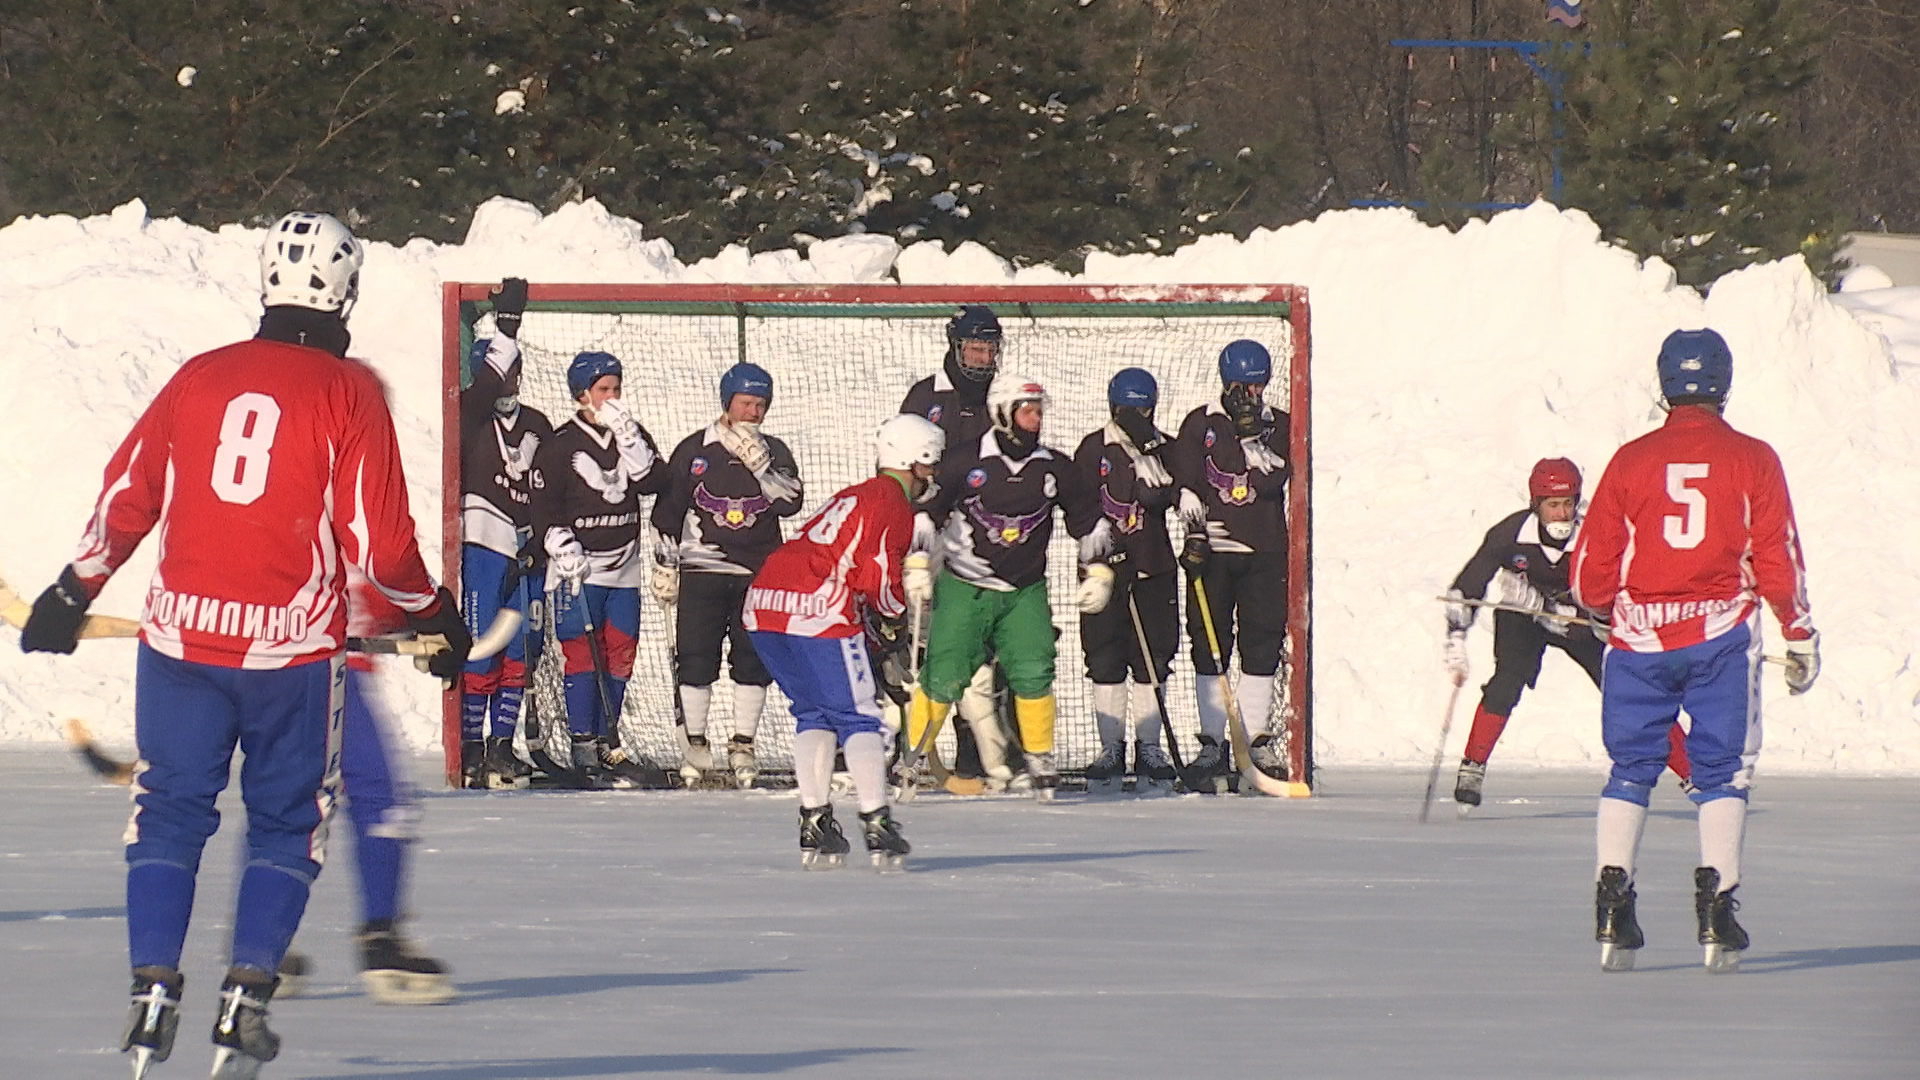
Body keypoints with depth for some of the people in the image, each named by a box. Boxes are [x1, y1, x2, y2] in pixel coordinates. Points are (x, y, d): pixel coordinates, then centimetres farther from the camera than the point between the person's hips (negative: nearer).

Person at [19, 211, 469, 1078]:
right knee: (287, 822, 10)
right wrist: (434, 614, 11)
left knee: (169, 811, 13)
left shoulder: (198, 379, 6)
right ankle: (244, 1003, 2)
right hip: (292, 647, -2)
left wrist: (73, 595, 23)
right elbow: (376, 542, -6)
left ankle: (152, 991, 5)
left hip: (181, 637, 2)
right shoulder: (347, 391, -5)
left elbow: (125, 501, 10)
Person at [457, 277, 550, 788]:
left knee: (521, 650, 5)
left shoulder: (538, 427, 16)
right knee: (481, 646, -10)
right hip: (482, 542, -5)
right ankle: (472, 746, -6)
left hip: (525, 549, 5)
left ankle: (502, 745, 12)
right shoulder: (473, 416, 0)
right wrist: (506, 326, -26)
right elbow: (484, 387, -22)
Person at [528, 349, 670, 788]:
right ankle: (584, 749, -9)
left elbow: (654, 482, -5)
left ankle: (608, 745, 14)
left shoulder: (633, 436, 11)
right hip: (577, 569, -5)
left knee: (619, 655, 6)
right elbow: (544, 509, -5)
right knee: (581, 654, -9)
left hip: (624, 569, 5)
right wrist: (564, 549, -18)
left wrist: (628, 438, -13)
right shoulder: (559, 446, -3)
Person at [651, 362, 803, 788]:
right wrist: (665, 566, 5)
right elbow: (667, 511, 7)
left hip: (759, 574, 1)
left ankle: (743, 745, 10)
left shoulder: (774, 452, 6)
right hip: (702, 570, -1)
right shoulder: (694, 450, 3)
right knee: (696, 657, -4)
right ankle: (694, 744, 8)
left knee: (753, 658, 0)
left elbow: (790, 502, -9)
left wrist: (760, 463, -19)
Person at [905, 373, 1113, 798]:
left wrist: (1098, 572, 10)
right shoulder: (963, 463, -9)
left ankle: (1040, 759, 5)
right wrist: (915, 567, -6)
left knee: (1034, 674, -11)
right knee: (944, 678, -7)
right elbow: (923, 512, -1)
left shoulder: (1055, 468, 1)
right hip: (963, 588, -2)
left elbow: (1089, 520, 14)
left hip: (1024, 593, 2)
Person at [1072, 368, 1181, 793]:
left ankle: (1148, 747, 8)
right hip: (1104, 567, -1)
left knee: (1152, 658, 1)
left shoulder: (1167, 451, 5)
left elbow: (1158, 497, -11)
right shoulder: (1093, 449, 3)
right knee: (1105, 659, -1)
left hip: (1153, 568, 1)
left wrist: (1147, 452, -21)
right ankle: (1111, 748, 5)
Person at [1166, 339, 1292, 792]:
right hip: (1211, 549, -1)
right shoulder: (1200, 425, 5)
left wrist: (1254, 439, -17)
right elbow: (1186, 482, 0)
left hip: (1265, 551, 1)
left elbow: (1274, 477, -7)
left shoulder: (1279, 427, 8)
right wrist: (1194, 533, -11)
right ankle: (1211, 743, 2)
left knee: (1262, 646, 0)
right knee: (1209, 647, -2)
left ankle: (1257, 740, 8)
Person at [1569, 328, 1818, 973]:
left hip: (1639, 637, 1)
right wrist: (1801, 637, 9)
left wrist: (1604, 608, 25)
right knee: (1723, 772, 6)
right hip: (1721, 638, -1)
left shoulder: (1630, 461, 1)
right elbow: (1779, 561, -1)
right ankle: (1716, 913, -5)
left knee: (1630, 769, 10)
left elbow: (1591, 570, 4)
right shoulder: (1751, 461, -2)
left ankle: (1612, 915, 1)